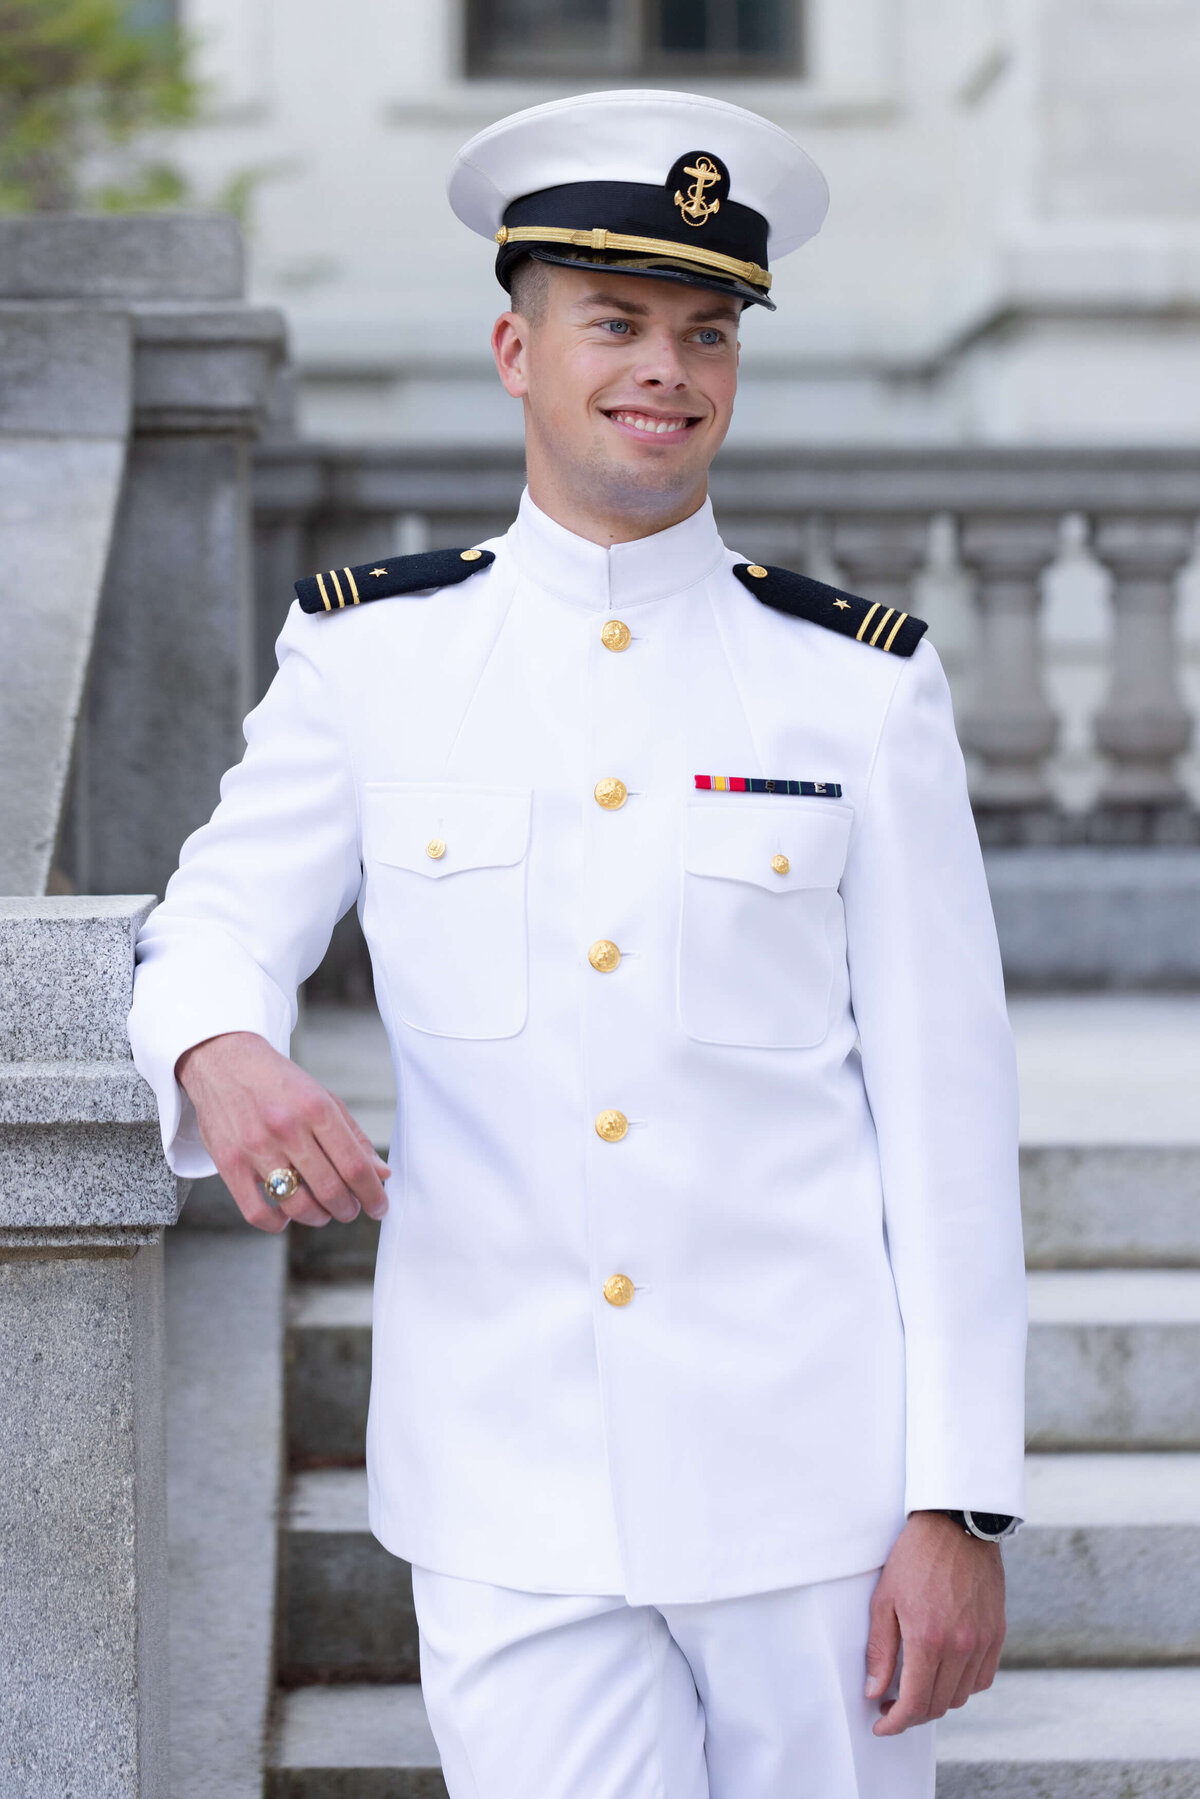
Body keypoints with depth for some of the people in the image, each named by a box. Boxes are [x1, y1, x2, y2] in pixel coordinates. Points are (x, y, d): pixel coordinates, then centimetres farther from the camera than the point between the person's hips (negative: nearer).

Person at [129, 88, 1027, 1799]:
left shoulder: (860, 685, 1)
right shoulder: (372, 655, 4)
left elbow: (948, 1105, 0)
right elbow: (216, 920, 9)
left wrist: (960, 1503, -4)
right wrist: (220, 1051, -17)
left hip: (812, 1482, 0)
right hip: (512, 1506, 0)